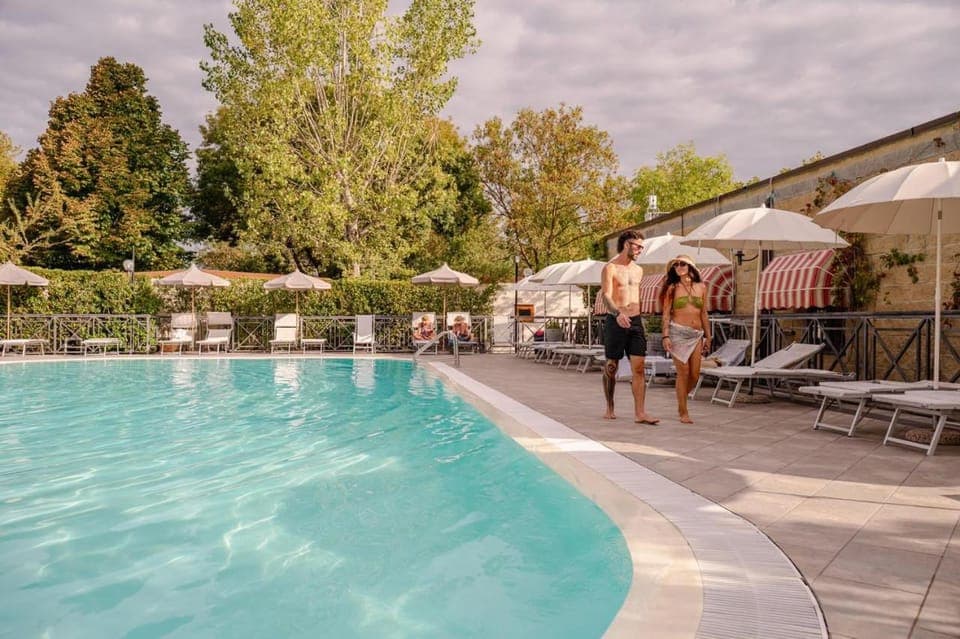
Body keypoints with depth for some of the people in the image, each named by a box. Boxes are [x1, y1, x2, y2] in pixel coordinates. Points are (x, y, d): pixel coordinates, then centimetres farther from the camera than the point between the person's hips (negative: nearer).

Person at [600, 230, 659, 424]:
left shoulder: (638, 270, 15)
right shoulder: (610, 268, -6)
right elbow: (606, 295, -18)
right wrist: (618, 313, -35)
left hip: (636, 321, 5)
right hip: (615, 321, -5)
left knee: (639, 368, -5)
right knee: (611, 367, 5)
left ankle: (639, 413, -6)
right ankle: (610, 409, 20)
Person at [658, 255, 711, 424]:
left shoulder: (701, 287, 12)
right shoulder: (672, 288, 4)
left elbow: (703, 314, 15)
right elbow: (666, 314, 0)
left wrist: (708, 336, 14)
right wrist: (665, 336, -9)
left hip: (696, 334, 3)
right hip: (678, 332, -3)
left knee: (695, 374, 0)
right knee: (683, 372, -6)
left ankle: (681, 400, 25)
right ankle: (683, 412, 4)